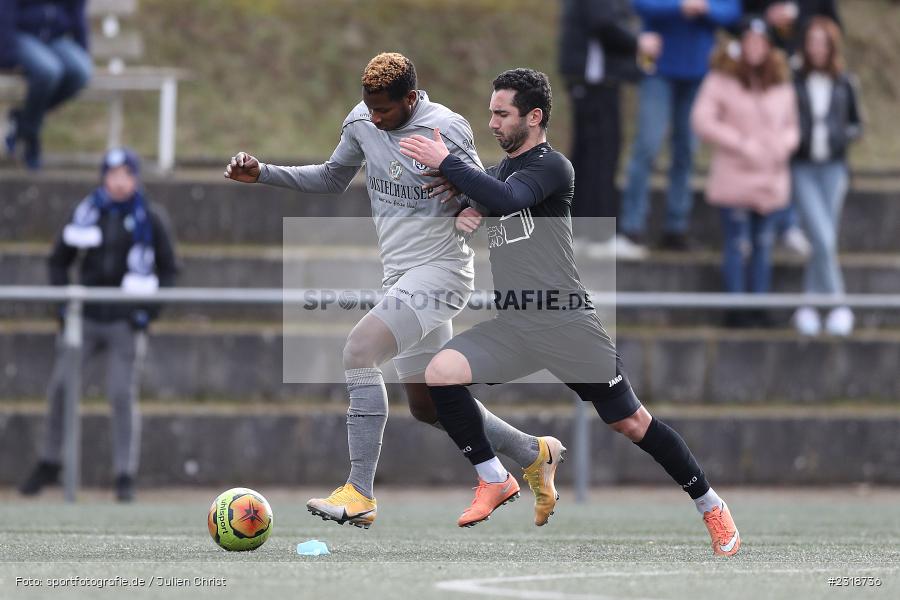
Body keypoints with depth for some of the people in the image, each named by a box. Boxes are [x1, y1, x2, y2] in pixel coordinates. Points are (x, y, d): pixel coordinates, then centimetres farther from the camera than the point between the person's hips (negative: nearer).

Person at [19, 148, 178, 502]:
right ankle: (50, 463, 15)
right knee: (59, 386, -1)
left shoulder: (150, 221, 0)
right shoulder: (86, 214, 5)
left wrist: (150, 309, -7)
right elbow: (59, 260, 15)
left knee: (123, 395, -6)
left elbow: (169, 270, 5)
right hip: (86, 318, 3)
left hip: (126, 322, -2)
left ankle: (125, 476, 0)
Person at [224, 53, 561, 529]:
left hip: (440, 272, -9)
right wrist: (262, 173, 11)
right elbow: (333, 178, 20)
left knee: (359, 348, -26)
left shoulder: (444, 129, -15)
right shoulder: (361, 120, 5)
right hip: (401, 277, 9)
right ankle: (532, 454, 36)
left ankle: (359, 494, -27)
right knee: (428, 407, 15)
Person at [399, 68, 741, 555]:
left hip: (565, 324, -7)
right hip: (511, 327, 7)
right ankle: (495, 481, -3)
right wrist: (464, 214, 4)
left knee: (630, 423, -3)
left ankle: (712, 508, 13)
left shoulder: (551, 167, -7)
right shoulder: (502, 169, 18)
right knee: (439, 374, -16)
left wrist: (445, 163, -23)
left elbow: (506, 199, -25)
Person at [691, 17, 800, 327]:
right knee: (737, 243, -4)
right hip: (734, 178, -4)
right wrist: (740, 144, -14)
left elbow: (792, 123, 20)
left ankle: (759, 307, 13)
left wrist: (786, 143, -3)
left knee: (764, 244, 7)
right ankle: (736, 309, 1)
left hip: (770, 179, 4)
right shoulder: (722, 79, -4)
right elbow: (702, 121, -11)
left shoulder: (781, 83, 11)